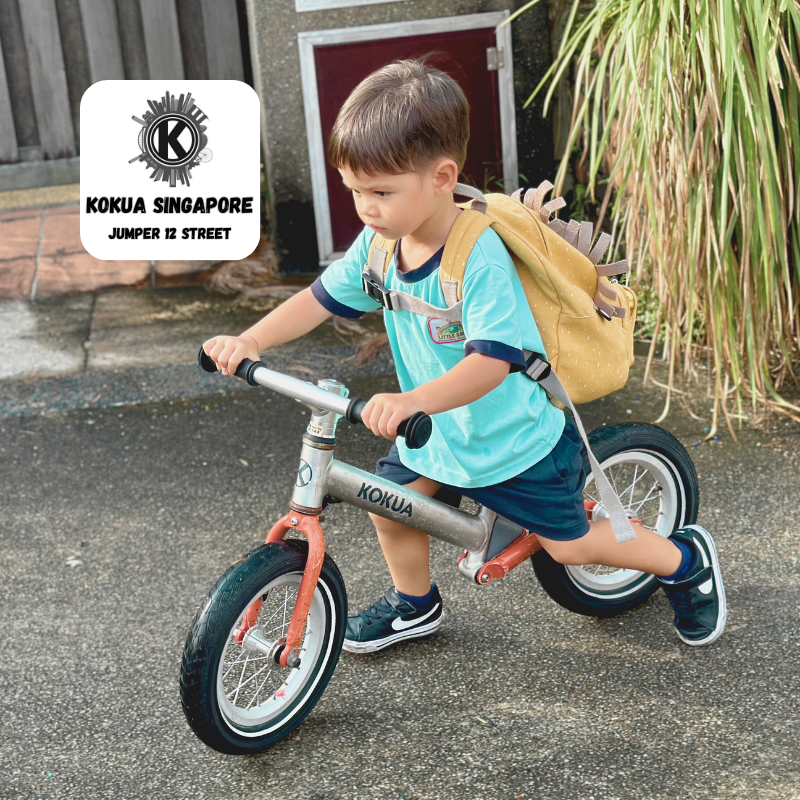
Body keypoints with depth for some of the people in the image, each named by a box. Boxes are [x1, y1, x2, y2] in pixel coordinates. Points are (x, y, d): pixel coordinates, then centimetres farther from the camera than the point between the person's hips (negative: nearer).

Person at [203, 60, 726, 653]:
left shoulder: (481, 258, -32)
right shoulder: (378, 242, -10)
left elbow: (491, 360, -41)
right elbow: (321, 298, -3)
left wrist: (413, 400, -56)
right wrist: (251, 341, -18)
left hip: (515, 435, -6)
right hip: (435, 432, 7)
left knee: (568, 543, 6)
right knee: (390, 505, 8)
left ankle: (687, 560, 31)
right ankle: (415, 603, 38)